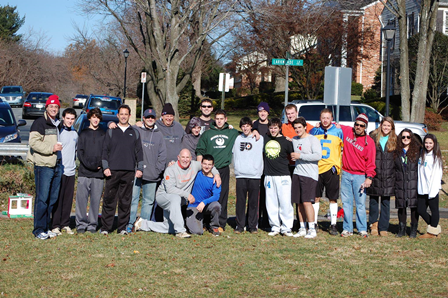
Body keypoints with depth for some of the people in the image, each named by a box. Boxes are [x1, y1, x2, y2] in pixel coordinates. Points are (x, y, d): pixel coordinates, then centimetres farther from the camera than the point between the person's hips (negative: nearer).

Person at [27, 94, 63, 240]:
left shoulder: (57, 124, 19)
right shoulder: (39, 123, -5)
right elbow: (34, 142, -16)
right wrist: (51, 148, -19)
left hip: (56, 166, 8)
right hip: (43, 166, -8)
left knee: (52, 199, 9)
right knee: (42, 198, -8)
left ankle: (46, 227, 16)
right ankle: (39, 229, -4)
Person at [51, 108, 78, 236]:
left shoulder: (75, 134, 16)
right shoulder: (58, 132, -4)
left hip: (71, 171, 6)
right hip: (59, 171, -6)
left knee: (68, 199, 6)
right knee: (58, 199, -4)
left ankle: (65, 224, 11)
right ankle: (56, 225, -1)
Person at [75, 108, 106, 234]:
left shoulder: (103, 134, 13)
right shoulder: (83, 133, 11)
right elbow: (80, 152, 4)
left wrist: (101, 165, -6)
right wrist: (88, 164, -9)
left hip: (99, 173, 1)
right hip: (84, 172, -1)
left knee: (96, 200, 0)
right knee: (81, 199, -4)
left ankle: (93, 225, 6)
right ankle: (81, 224, 2)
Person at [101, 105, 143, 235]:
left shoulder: (135, 133, 14)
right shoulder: (111, 132, 10)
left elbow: (139, 152, 14)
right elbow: (105, 150, 7)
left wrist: (140, 168, 5)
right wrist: (105, 167, -3)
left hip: (129, 172, 1)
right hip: (113, 171, -1)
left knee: (125, 201, 3)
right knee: (109, 200, -4)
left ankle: (122, 227, 8)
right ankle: (105, 227, 1)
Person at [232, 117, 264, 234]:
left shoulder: (259, 139, 7)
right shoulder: (237, 139, 13)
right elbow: (234, 154, 20)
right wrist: (237, 168, 14)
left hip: (254, 175, -1)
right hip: (240, 175, 2)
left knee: (253, 202, 0)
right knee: (240, 202, 0)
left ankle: (253, 225, 8)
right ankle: (240, 225, 7)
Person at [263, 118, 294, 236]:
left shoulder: (286, 141, 0)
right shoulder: (264, 139, 8)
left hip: (283, 176, -3)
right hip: (269, 176, 3)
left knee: (285, 202, -6)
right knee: (271, 202, 5)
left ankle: (286, 227, 1)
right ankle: (275, 227, 13)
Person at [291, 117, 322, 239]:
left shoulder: (312, 139, -4)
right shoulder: (294, 140, 17)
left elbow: (318, 155, -15)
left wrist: (300, 156, -14)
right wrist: (293, 156, 13)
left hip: (309, 175, -7)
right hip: (297, 173, 7)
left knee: (306, 201, -12)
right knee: (299, 202, 6)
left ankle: (312, 229, -7)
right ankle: (302, 229, 13)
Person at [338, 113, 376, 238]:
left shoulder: (369, 141, -2)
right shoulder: (346, 131, 5)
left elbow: (370, 161, -4)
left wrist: (369, 177, -12)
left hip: (360, 176, -2)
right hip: (346, 174, 2)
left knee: (360, 203, -3)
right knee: (346, 202, 3)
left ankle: (362, 229, 6)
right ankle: (347, 229, 8)